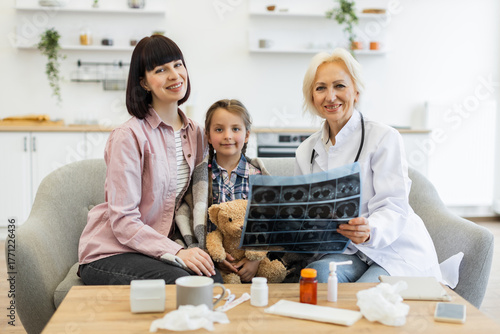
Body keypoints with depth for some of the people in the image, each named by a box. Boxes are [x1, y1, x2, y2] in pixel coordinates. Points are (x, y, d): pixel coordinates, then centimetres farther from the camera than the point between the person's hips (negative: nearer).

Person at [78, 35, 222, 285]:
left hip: (159, 247, 6)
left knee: (215, 278, -23)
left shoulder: (195, 134, 7)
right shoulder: (128, 136, -14)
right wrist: (176, 253, -27)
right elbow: (123, 221, -16)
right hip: (109, 253, -5)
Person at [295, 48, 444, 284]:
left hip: (397, 253, -3)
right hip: (348, 254, 3)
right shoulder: (306, 152, 9)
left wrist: (369, 231, -36)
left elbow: (394, 208, -14)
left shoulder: (384, 138, -6)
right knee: (317, 272, -31)